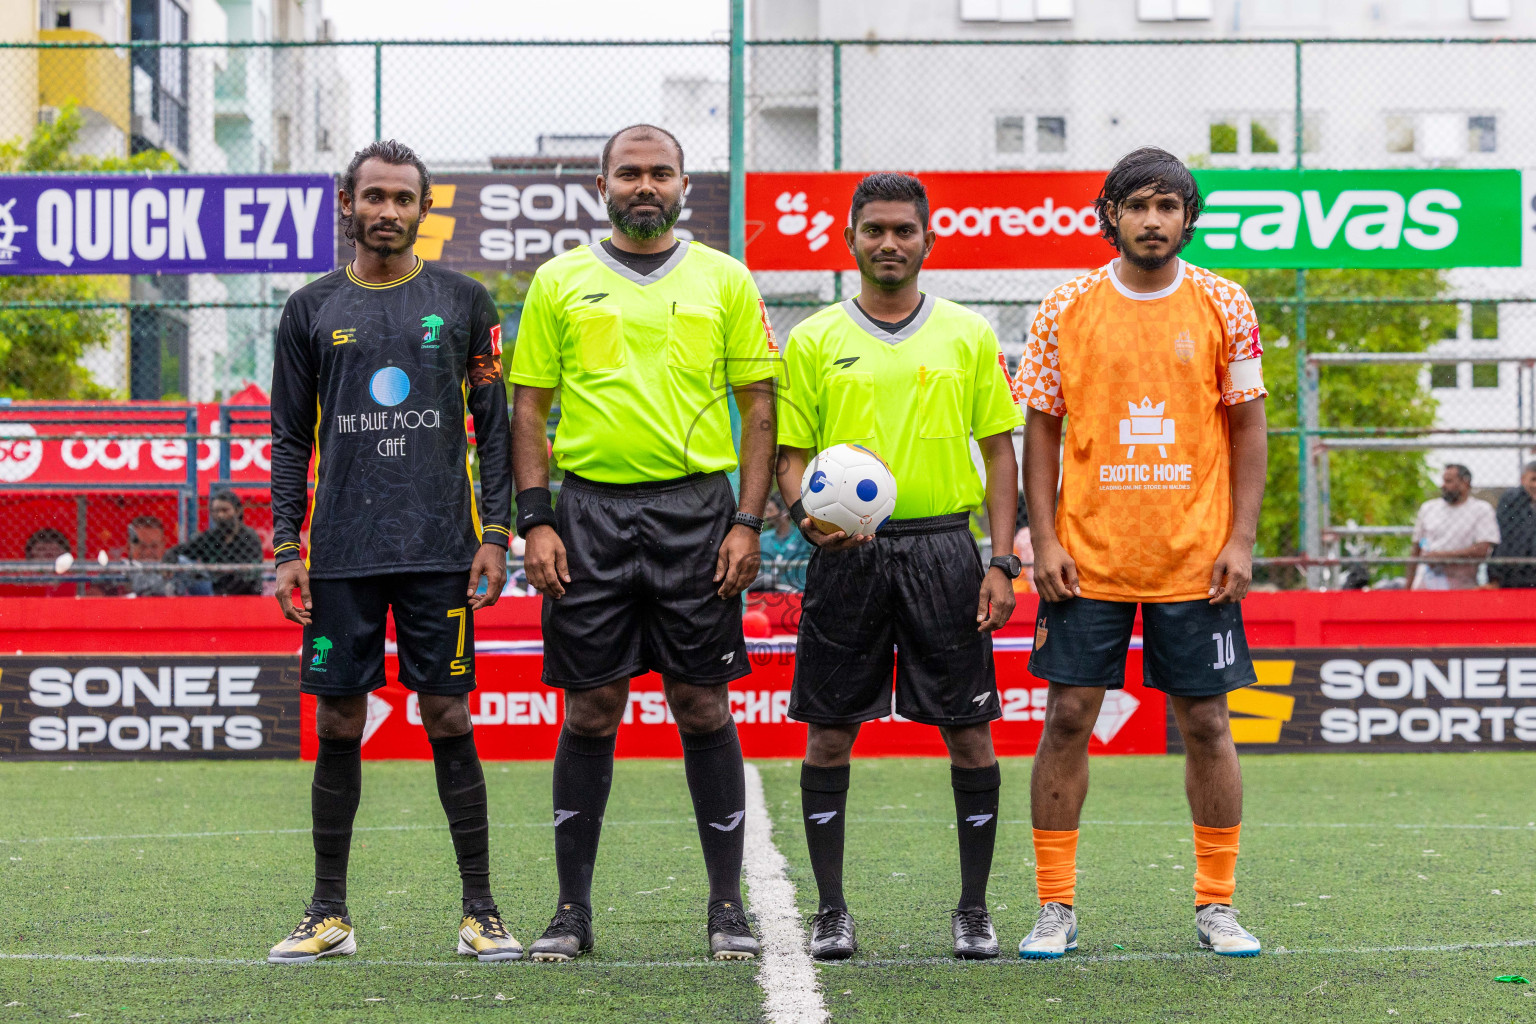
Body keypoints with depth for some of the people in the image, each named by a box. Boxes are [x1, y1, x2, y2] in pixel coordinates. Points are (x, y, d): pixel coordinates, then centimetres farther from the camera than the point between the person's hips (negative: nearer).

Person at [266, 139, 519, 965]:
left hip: (440, 551, -1)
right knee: (338, 726, 4)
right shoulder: (311, 310, 8)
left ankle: (480, 909, 6)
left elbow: (494, 427, 7)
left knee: (449, 720, -1)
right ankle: (329, 912, 12)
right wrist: (286, 548, 2)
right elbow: (291, 440, 10)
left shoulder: (462, 302, 7)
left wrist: (496, 535, -1)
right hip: (341, 554, 1)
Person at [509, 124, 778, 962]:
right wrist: (535, 522, -3)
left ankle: (727, 905, 10)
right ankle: (572, 908, 11)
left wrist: (748, 523, -3)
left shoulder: (725, 281, 6)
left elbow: (758, 405, 6)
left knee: (703, 707, 2)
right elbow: (529, 406, 7)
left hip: (696, 509, 0)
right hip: (590, 513, 0)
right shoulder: (560, 282, 7)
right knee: (591, 711, 2)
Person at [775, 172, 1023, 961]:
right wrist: (806, 512, -15)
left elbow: (999, 451, 8)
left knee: (969, 731, -1)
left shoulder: (969, 336, 8)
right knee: (829, 733, 1)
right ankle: (831, 910, 11)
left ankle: (973, 909, 10)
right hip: (846, 551, 0)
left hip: (943, 547, 0)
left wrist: (1002, 563, -1)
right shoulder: (813, 341, 6)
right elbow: (790, 451, 7)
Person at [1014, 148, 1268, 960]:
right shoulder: (1065, 308, 2)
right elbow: (1040, 429, 5)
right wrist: (1044, 540, -3)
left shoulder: (1222, 306, 2)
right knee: (1068, 717, -1)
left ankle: (1216, 906, 15)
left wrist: (1240, 541, -3)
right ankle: (1055, 908, 7)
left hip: (1195, 558, 0)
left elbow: (1247, 428, 5)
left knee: (1206, 724, 4)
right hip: (1087, 555, 0)